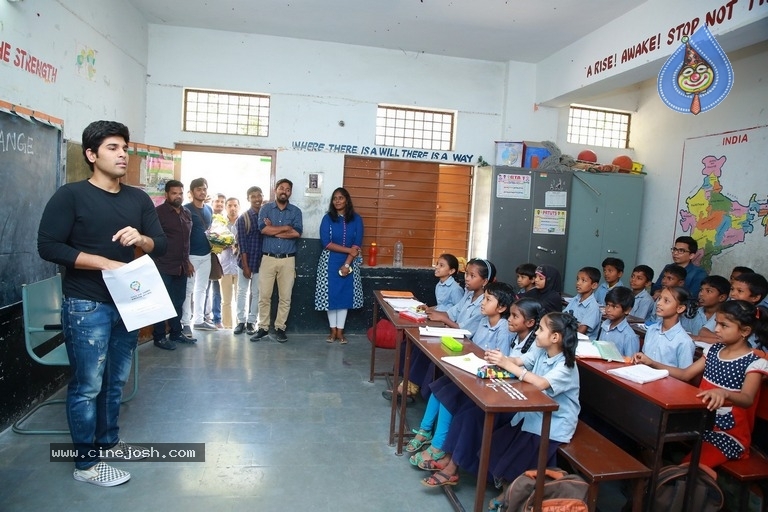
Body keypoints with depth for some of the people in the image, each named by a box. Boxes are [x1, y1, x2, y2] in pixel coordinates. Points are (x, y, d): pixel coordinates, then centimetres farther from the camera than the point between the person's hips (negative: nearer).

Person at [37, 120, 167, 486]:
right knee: (87, 386, 2)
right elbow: (48, 246, -13)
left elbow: (161, 244, 6)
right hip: (86, 307, -5)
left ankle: (108, 441, 34)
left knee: (116, 381, 16)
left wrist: (141, 239, -16)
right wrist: (104, 262, -20)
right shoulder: (70, 195, -8)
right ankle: (86, 464, 15)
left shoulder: (139, 199, 8)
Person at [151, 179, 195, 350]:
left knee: (178, 301, 13)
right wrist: (154, 263, -13)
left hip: (181, 266, 7)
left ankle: (176, 333, 24)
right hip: (163, 267, -7)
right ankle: (159, 337, 10)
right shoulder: (158, 212, -8)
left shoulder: (186, 213, 13)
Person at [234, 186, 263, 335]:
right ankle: (241, 321, 19)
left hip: (261, 261, 1)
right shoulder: (243, 218, -4)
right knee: (242, 291, 8)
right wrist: (245, 265, -12)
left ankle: (251, 321, 18)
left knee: (256, 292, 8)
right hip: (246, 260, -1)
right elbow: (241, 243, -8)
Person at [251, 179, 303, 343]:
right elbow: (263, 229, -13)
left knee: (285, 297, 4)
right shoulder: (265, 208, 4)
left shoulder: (296, 211, 5)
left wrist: (273, 230, -9)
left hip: (288, 260, 1)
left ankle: (280, 328, 16)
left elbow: (297, 233, -11)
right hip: (268, 258, 0)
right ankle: (263, 327, 15)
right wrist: (286, 227, -9)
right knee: (264, 296, 3)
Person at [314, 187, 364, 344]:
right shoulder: (327, 218, -3)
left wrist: (347, 264, -15)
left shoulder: (356, 219, 0)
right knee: (330, 295, 3)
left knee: (345, 295, 5)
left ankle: (340, 331, 14)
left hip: (349, 262, 1)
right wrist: (349, 249, -16)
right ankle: (333, 330, 16)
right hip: (330, 262, -1)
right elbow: (326, 243, -12)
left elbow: (357, 245, -5)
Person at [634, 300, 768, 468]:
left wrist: (724, 393, -55)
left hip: (729, 435, -6)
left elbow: (747, 399, -31)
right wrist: (651, 363, -4)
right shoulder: (714, 350, 5)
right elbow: (685, 374, 8)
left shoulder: (754, 363, -15)